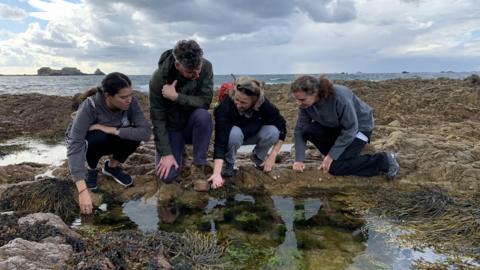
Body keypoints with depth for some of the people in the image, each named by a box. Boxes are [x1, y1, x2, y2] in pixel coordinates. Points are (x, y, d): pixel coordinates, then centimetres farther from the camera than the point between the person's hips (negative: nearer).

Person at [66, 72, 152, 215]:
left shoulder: (131, 102, -25)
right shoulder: (89, 107, -35)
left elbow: (146, 132, -35)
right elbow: (75, 147, -41)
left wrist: (110, 129, -39)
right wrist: (83, 190, -49)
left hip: (110, 139, 3)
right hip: (84, 141, -3)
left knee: (133, 135, -28)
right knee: (99, 139, -37)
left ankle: (112, 166, 1)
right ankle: (91, 169, -4)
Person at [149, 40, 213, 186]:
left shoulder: (206, 67, -19)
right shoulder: (159, 78, -22)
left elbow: (205, 101, -22)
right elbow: (157, 118, -17)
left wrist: (176, 96, -33)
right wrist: (166, 153, -20)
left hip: (193, 125, 1)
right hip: (171, 128, -1)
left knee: (203, 115, -35)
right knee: (167, 176, -17)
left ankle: (199, 166, -15)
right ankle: (178, 150, 18)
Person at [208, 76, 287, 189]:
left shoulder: (264, 105, -29)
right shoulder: (225, 106, -36)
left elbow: (281, 129, -17)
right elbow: (220, 141, -42)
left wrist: (272, 156, -21)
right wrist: (217, 173, -51)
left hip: (253, 135, 2)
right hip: (232, 133, -2)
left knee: (272, 131, -28)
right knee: (235, 133, -37)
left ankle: (258, 157, 2)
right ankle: (229, 163, -8)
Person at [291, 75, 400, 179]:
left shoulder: (339, 97, -35)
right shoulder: (305, 103, -18)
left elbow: (351, 129, -29)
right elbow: (300, 129, -14)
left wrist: (331, 156, -28)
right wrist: (299, 159, -23)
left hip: (360, 126, -6)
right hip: (336, 126, 6)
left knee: (335, 167, -18)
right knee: (308, 130, -19)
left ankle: (384, 160, -4)